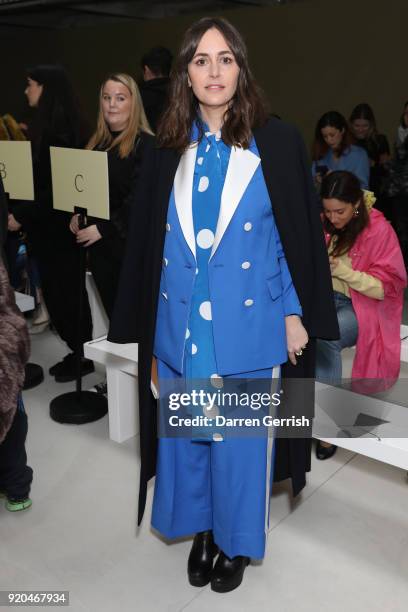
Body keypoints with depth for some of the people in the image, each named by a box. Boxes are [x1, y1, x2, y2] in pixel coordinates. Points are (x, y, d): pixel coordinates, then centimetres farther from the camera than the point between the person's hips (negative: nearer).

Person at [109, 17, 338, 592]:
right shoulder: (168, 153, 5)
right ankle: (200, 530, 38)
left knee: (242, 436, 10)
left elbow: (299, 232, -1)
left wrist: (296, 312, -4)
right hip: (180, 324, 3)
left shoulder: (277, 143, -3)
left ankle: (238, 541, 33)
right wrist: (147, 327, 8)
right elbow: (147, 242, 8)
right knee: (186, 433, 14)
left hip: (249, 326, -2)